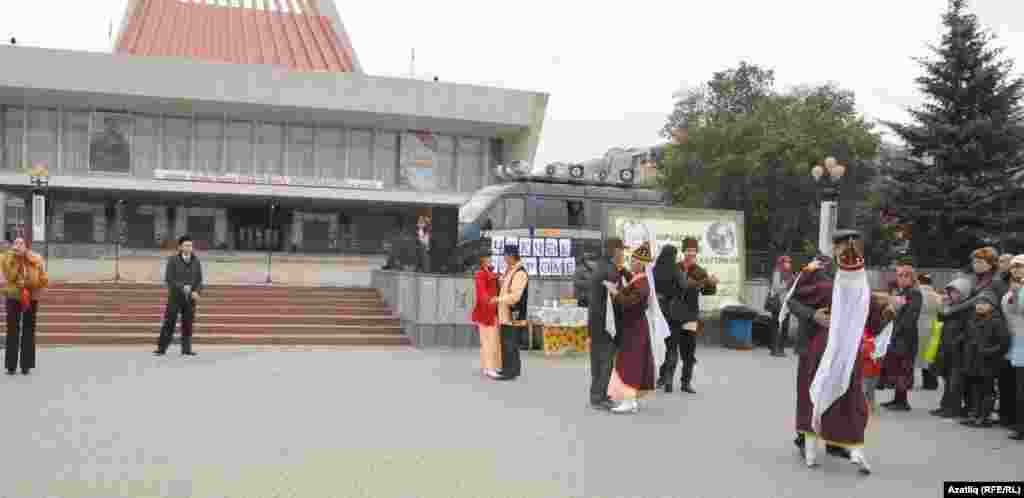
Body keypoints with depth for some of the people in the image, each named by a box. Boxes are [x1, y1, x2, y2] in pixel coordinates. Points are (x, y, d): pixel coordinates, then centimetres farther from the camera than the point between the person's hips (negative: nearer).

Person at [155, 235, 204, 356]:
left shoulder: (196, 261, 2)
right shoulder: (172, 260, -8)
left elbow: (199, 280, 4)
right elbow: (169, 280, -13)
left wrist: (196, 292, -17)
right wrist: (185, 290, -20)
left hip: (190, 298, 2)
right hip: (175, 297, -2)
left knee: (188, 323, 2)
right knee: (169, 322, -4)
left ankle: (186, 349, 9)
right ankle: (161, 348, 3)